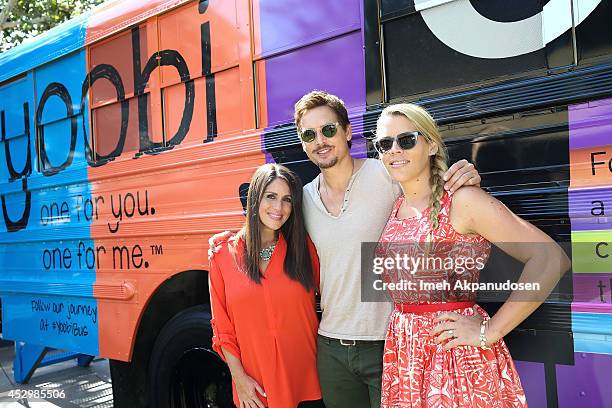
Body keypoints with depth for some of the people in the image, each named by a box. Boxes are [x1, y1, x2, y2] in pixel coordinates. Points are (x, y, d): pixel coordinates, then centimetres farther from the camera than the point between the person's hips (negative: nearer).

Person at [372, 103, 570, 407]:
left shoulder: (461, 201, -12)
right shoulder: (392, 209, 7)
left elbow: (550, 259, -18)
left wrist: (490, 332, -17)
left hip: (458, 355, -5)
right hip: (402, 355, 6)